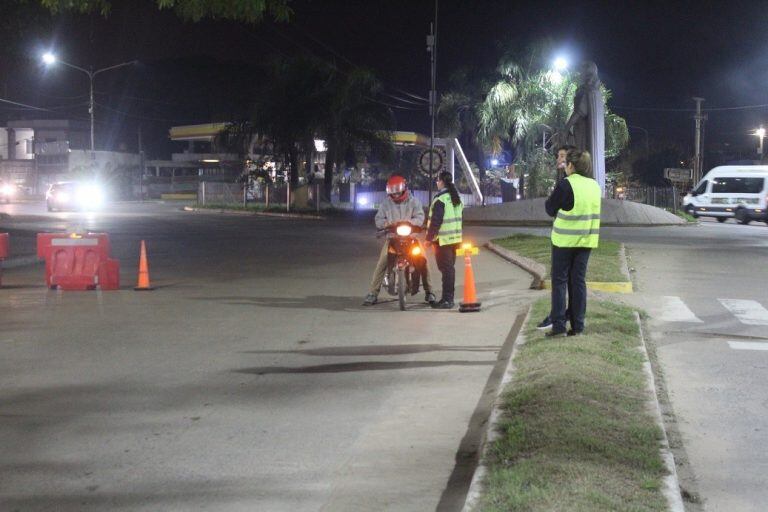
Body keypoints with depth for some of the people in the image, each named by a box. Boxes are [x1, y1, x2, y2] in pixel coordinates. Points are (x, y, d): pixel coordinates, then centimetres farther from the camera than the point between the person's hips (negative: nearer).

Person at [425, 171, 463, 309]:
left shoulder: (440, 199, -16)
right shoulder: (456, 198, 12)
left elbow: (436, 221, -18)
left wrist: (429, 238, -12)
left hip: (443, 239, -8)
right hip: (455, 238, 8)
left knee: (446, 268, -7)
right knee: (450, 267, 14)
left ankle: (447, 299, -7)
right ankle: (449, 297, 20)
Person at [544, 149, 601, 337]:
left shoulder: (566, 184, -13)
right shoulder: (595, 186, 7)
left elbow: (550, 209, -6)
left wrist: (550, 198, 14)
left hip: (565, 239, -5)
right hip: (586, 240, 5)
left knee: (560, 281, 3)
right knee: (579, 281, 10)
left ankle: (558, 325, -1)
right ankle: (577, 326, 10)